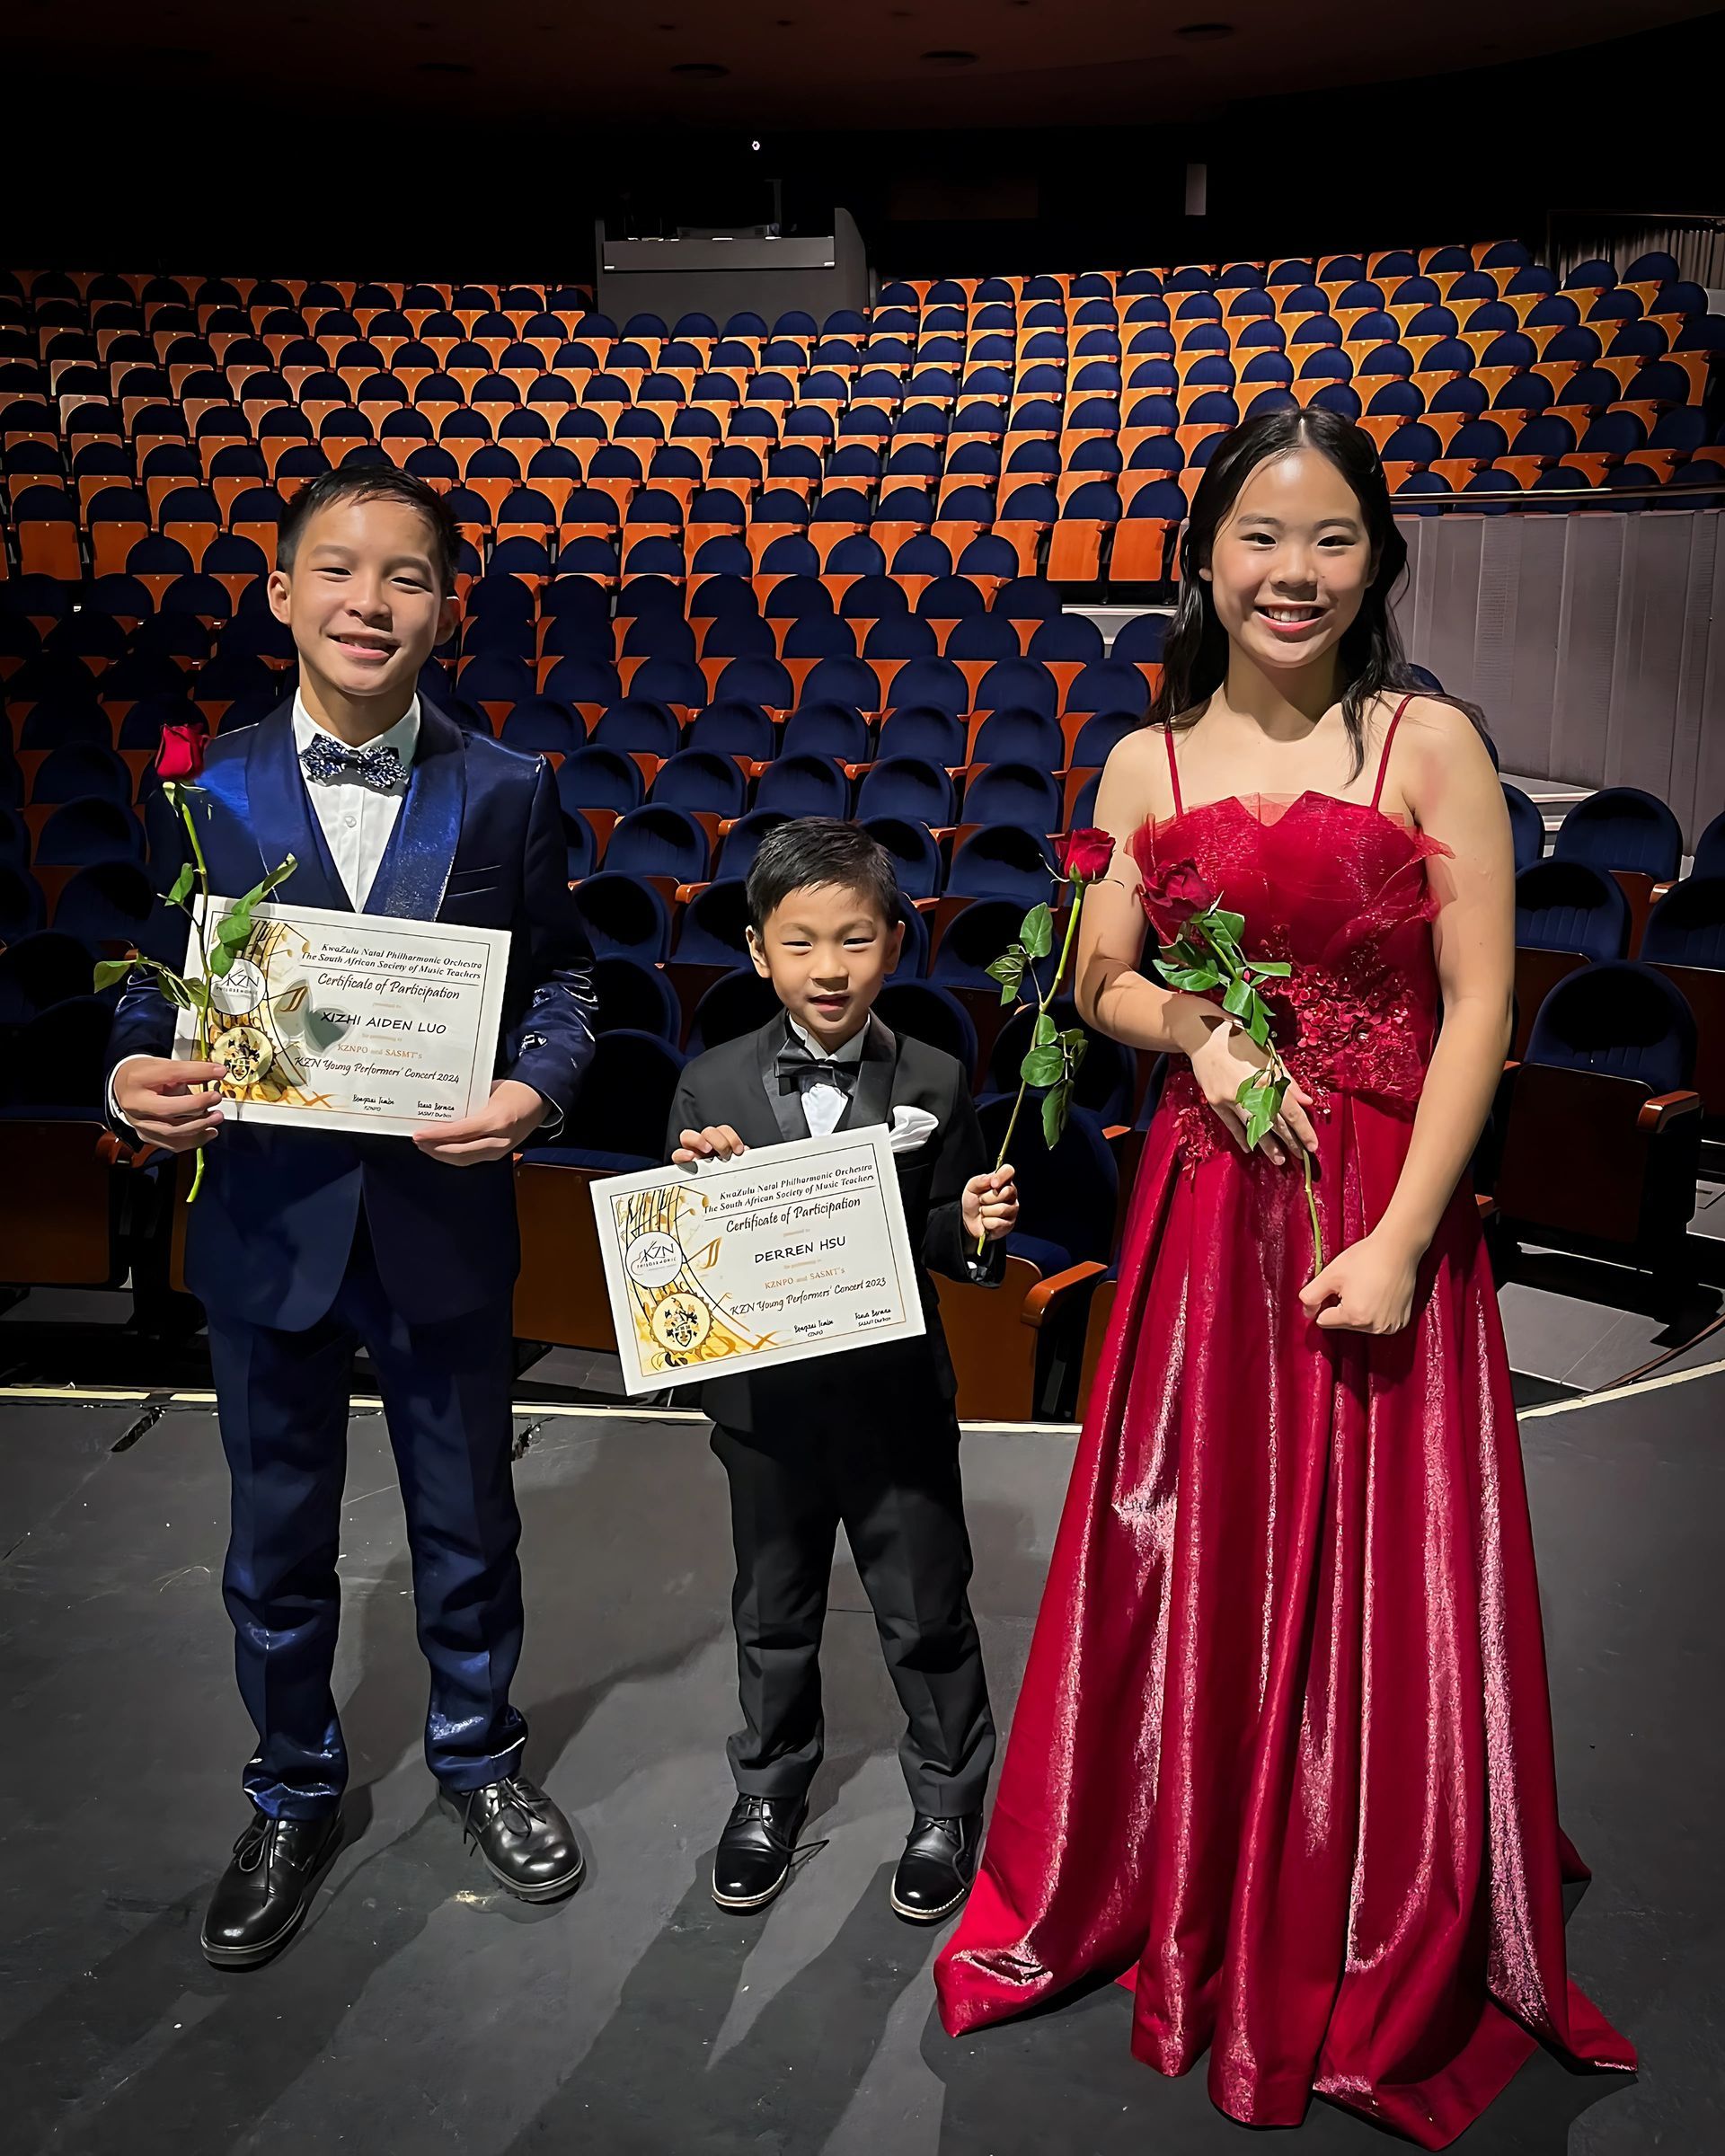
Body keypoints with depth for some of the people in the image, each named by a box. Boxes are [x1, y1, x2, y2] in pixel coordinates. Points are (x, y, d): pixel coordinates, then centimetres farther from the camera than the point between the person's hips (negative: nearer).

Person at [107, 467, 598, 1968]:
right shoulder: (208, 793, -1)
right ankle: (294, 1797, 40)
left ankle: (477, 1752, 43)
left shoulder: (506, 792, -3)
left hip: (446, 1224, 0)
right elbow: (161, 988, 4)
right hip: (267, 1224, 1)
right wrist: (135, 1075, -18)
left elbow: (562, 978, 0)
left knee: (468, 1521, 17)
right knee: (278, 1546, 16)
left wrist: (534, 1087, -19)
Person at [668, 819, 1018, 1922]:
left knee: (927, 1614, 15)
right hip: (766, 1402, 1)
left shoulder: (934, 1083, -7)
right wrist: (701, 1186, -23)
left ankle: (949, 1798, 38)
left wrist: (977, 1227, -22)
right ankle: (770, 1789, 44)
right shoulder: (713, 1087, -7)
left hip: (898, 1399, -1)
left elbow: (946, 1244, -1)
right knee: (774, 1615, 21)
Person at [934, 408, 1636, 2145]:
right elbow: (1100, 980, 12)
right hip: (1202, 1206, 3)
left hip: (1382, 1207, -2)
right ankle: (1179, 1906, 36)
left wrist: (1400, 1238, -14)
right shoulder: (1146, 764, 6)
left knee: (1377, 1583, 7)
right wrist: (1194, 1027, -10)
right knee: (1192, 1565, 11)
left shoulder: (1431, 745, -4)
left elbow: (1478, 1006, -7)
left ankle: (1378, 1970, 33)